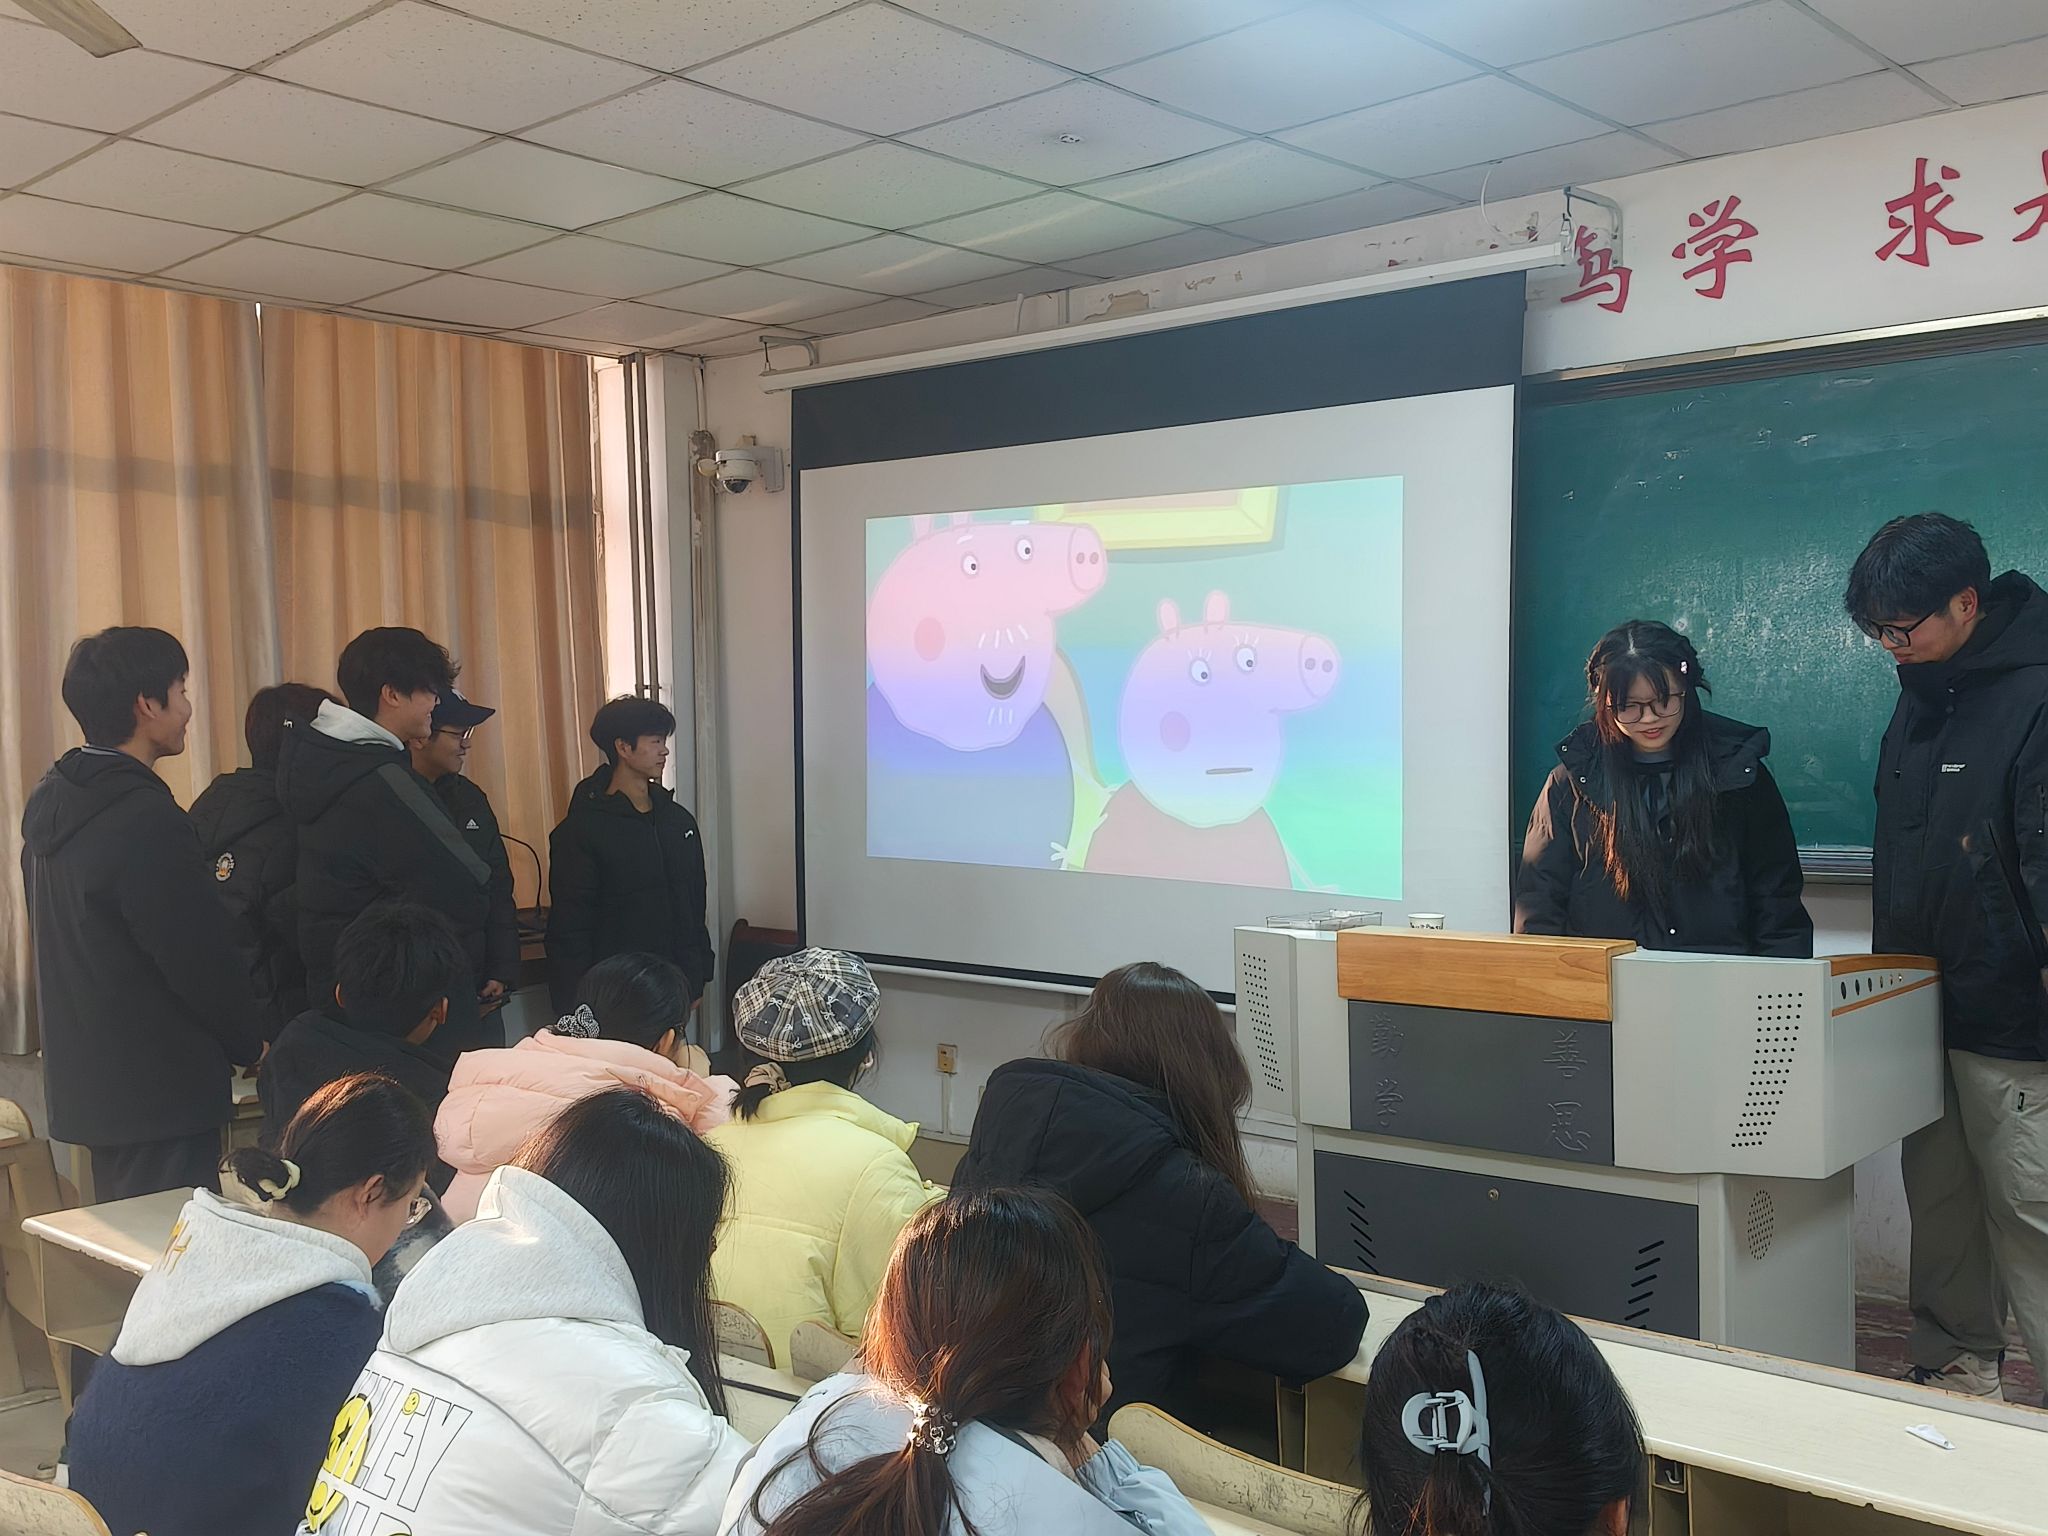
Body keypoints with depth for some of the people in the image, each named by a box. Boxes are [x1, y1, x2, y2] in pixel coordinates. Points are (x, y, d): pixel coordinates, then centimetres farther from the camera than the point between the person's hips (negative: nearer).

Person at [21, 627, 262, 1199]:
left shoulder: (52, 801, 8)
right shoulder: (146, 820, -22)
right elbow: (202, 960, -18)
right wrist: (251, 1045, -1)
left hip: (89, 1080, 10)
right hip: (160, 1088, -10)